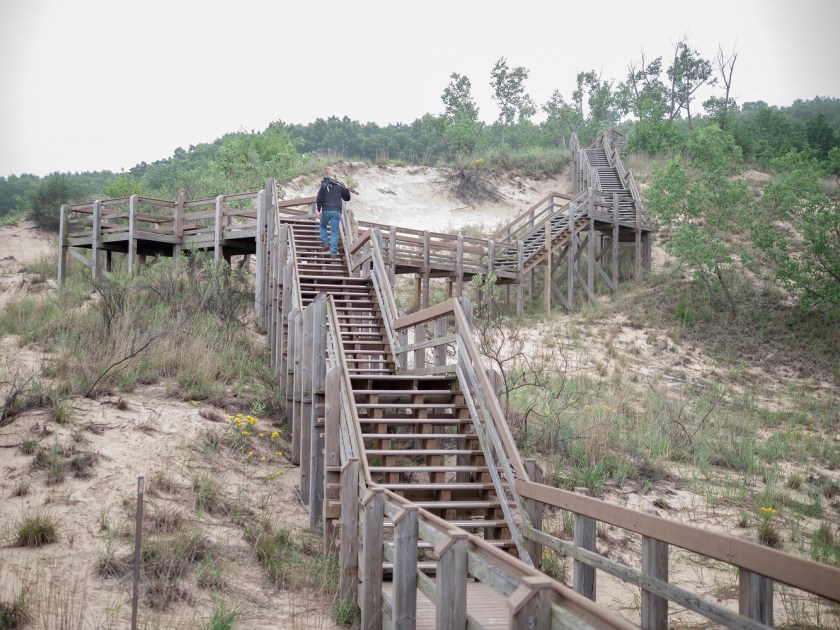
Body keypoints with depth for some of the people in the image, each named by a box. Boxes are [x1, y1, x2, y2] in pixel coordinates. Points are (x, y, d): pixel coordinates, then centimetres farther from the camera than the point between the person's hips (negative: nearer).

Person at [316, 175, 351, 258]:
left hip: (326, 210, -1)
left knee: (323, 226, 26)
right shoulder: (339, 187, 12)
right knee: (334, 232, 1)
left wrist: (319, 211, 3)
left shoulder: (323, 187, 8)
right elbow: (347, 197, 18)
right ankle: (333, 252, -7)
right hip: (337, 211, 1)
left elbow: (319, 200, -1)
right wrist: (346, 190, 32)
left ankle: (325, 243, 10)